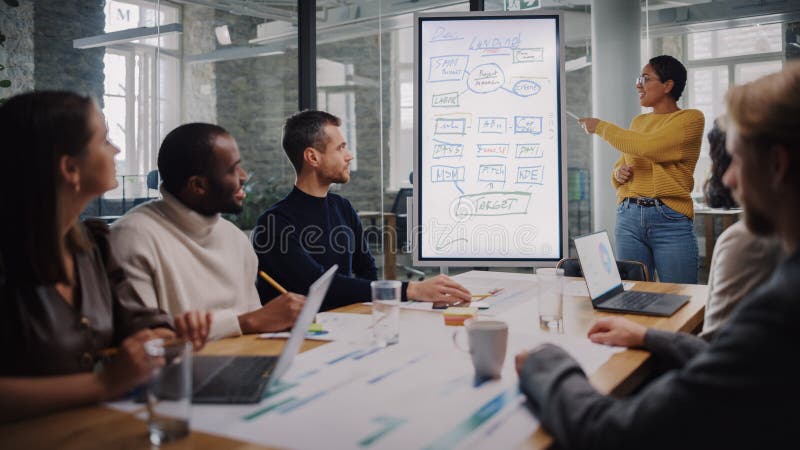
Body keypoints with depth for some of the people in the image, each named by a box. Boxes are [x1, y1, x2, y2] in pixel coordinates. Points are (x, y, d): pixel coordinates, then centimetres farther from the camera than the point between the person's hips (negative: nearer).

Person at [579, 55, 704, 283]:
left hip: (670, 219, -5)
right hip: (628, 216, 5)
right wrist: (618, 174, 0)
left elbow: (648, 147, -17)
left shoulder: (691, 118, -1)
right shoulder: (638, 121, 17)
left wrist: (601, 127, -7)